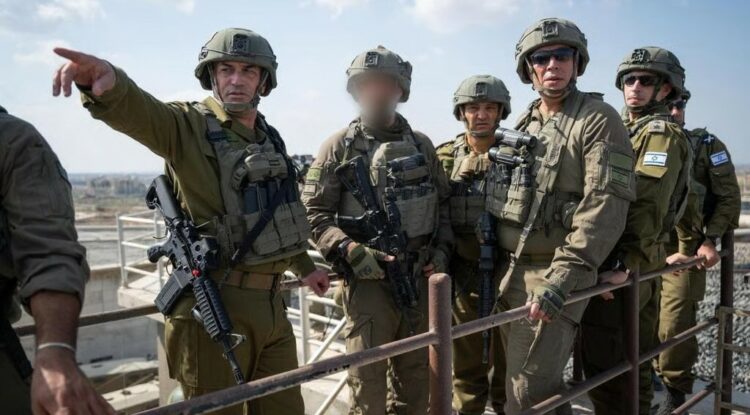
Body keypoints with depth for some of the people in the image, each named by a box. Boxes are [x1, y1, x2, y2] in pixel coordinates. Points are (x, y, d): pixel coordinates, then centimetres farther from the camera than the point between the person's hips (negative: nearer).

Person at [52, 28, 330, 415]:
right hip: (216, 305, -7)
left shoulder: (270, 139, 13)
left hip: (270, 302, 7)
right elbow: (137, 110, -30)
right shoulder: (189, 125, -7)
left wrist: (305, 266, 30)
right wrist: (107, 82, -52)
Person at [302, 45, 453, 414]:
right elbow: (313, 212, -7)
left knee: (415, 368, 17)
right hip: (369, 277, -4)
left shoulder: (421, 144, 10)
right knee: (367, 374, 3)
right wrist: (351, 251, -19)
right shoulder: (339, 147, -3)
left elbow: (443, 202, 15)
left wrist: (442, 249, 3)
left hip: (421, 275, 4)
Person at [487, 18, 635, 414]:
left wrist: (563, 276, -26)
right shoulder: (524, 124, 14)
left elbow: (607, 203, -19)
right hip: (511, 271, 7)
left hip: (556, 272, -7)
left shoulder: (598, 119, -8)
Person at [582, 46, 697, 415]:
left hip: (623, 270, -9)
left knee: (606, 369, -7)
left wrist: (623, 262, -27)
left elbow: (647, 207, -21)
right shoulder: (624, 131, 19)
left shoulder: (662, 134, -8)